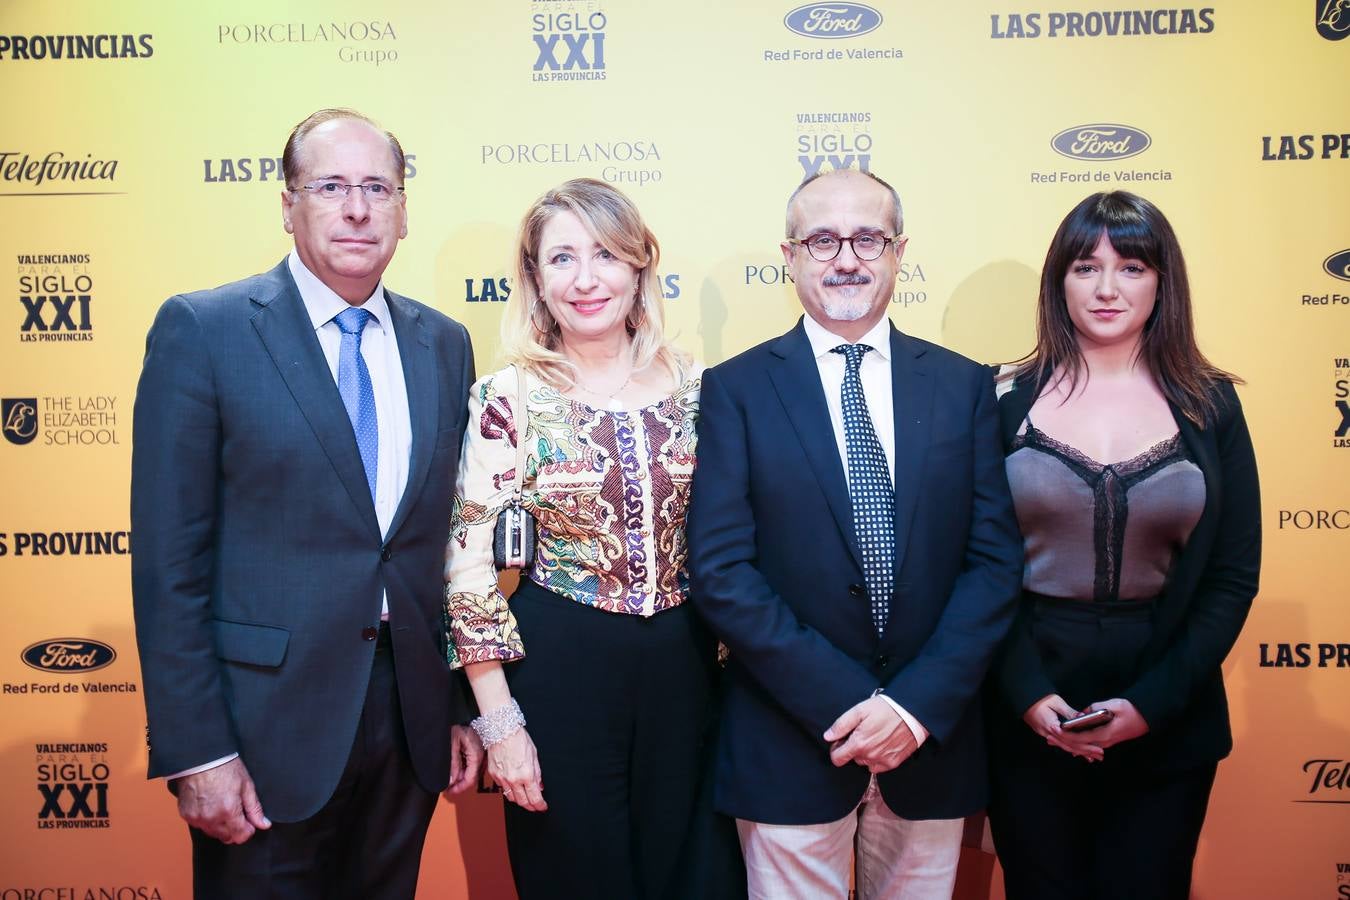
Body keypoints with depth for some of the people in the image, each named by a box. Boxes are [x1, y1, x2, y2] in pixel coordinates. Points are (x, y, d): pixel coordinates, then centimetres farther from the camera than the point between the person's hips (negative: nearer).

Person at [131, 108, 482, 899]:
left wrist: (466, 706, 8)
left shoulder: (444, 345, 6)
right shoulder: (201, 330, -8)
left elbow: (452, 538, 9)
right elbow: (169, 557, -10)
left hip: (412, 716, 4)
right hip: (267, 721, -4)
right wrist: (195, 750, -12)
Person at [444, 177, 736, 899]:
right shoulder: (508, 397, -9)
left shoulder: (691, 385, 0)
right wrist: (500, 723, -9)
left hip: (681, 662, 3)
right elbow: (470, 565, -8)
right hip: (558, 665, -3)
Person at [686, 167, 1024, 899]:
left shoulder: (963, 386, 3)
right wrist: (846, 703, -14)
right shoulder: (736, 389, -4)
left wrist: (917, 706, -11)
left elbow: (995, 558, -1)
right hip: (789, 743, -2)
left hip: (933, 739, 2)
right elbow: (720, 570, -10)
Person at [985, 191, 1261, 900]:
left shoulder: (1209, 406, 0)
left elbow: (1235, 574, 0)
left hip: (1167, 727, 1)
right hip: (1027, 719, -1)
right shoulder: (1008, 399, -3)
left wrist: (1152, 701, -10)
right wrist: (1027, 692, -13)